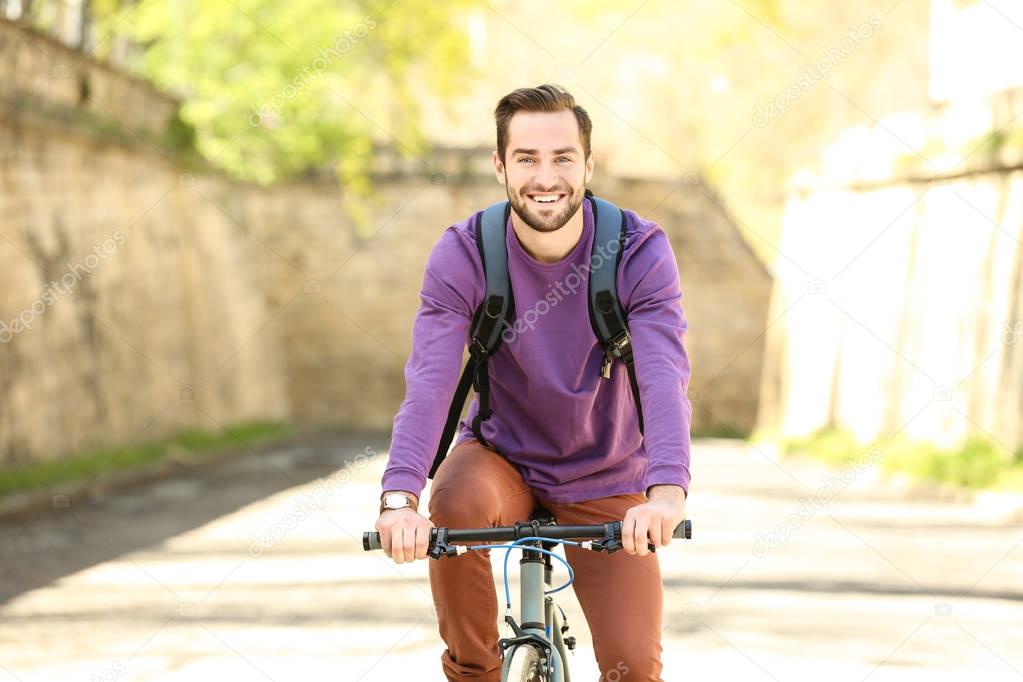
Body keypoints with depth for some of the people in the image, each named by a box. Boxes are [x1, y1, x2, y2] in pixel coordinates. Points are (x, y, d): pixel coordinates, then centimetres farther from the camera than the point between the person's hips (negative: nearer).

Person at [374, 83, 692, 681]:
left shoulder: (641, 252, -18)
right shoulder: (464, 255, -17)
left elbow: (665, 379, -31)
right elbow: (430, 383, -29)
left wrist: (666, 493, -50)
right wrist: (400, 498, -46)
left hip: (606, 481, 0)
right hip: (504, 457, 0)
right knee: (458, 502, -35)